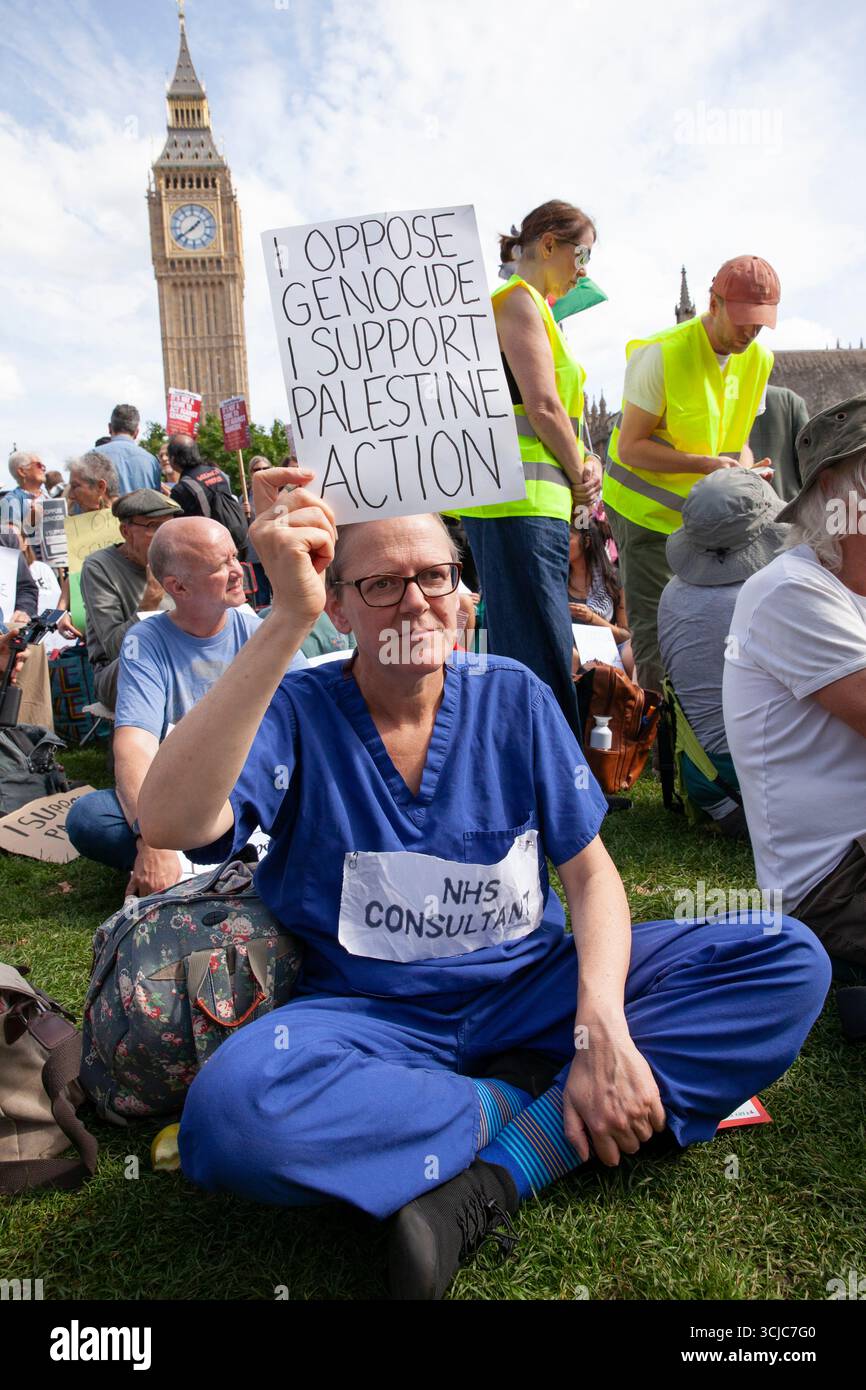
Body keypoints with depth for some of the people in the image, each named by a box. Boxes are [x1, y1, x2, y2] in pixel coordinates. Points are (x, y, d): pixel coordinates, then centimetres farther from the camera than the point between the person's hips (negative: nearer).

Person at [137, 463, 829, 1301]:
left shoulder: (513, 698, 2)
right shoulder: (296, 712, -7)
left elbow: (591, 872, 1)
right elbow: (168, 823, -27)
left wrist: (602, 1027, -18)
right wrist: (288, 617, -32)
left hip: (532, 988, 3)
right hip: (372, 1016, -2)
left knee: (791, 961, -13)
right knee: (233, 1106, -35)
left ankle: (497, 1177, -21)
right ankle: (531, 1109, -12)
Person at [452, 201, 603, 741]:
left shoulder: (531, 306, 26)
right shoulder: (519, 300, -5)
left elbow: (559, 411, 23)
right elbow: (542, 407, -15)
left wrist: (585, 464, 5)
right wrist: (581, 476, -2)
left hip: (529, 501, 10)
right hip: (521, 499, -10)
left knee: (520, 655, 12)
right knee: (540, 657, -9)